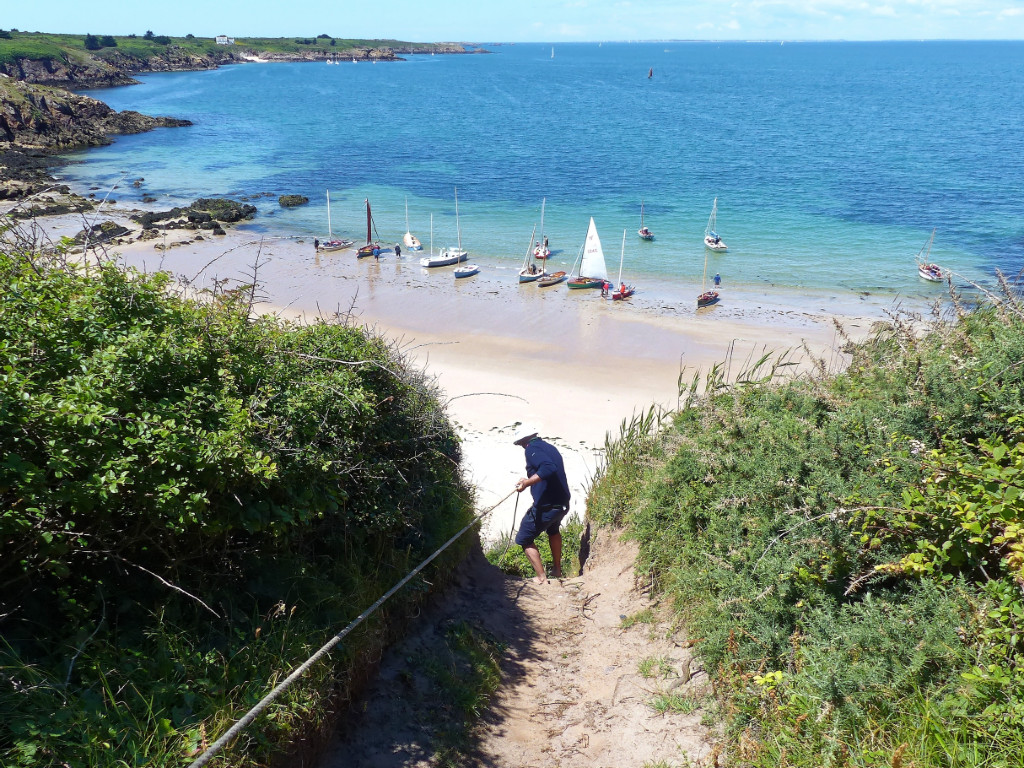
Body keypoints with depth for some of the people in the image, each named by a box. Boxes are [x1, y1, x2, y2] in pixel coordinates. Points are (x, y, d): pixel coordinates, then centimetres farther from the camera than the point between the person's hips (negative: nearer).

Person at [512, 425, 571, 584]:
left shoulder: (532, 449, -12)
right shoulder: (550, 448, 15)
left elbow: (548, 468, -29)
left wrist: (527, 482, -33)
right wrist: (530, 481, 29)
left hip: (545, 506, -9)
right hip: (563, 503, 9)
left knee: (524, 539, 6)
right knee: (553, 530, 37)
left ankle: (541, 578, 1)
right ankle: (557, 570, 44)